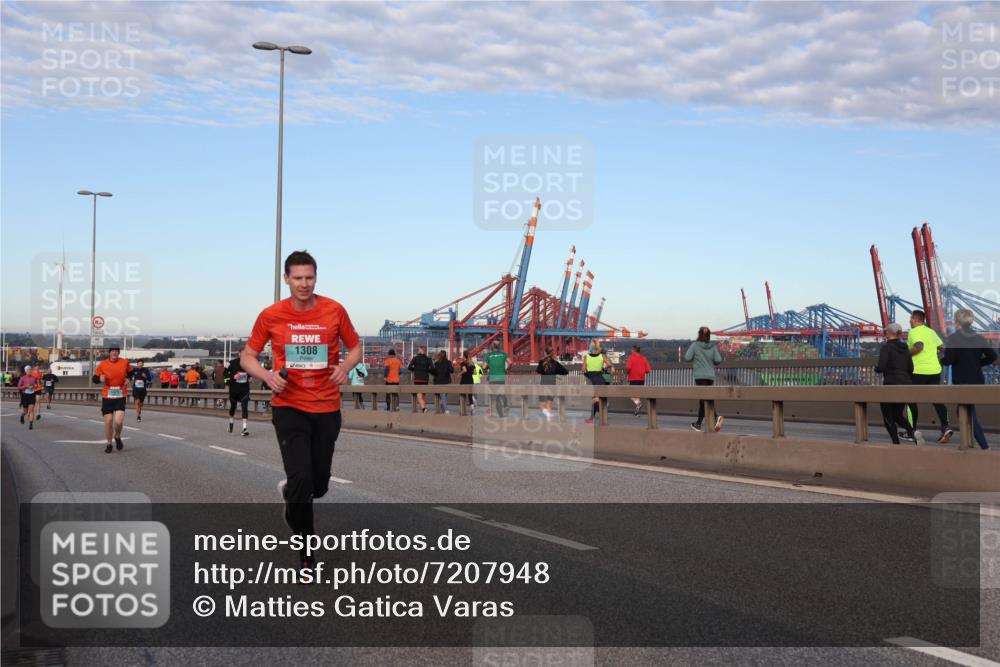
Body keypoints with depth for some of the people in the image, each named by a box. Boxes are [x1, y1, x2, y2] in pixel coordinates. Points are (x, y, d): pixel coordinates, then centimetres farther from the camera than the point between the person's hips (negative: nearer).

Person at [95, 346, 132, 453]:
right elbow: (95, 378, 6)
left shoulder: (125, 362, 1)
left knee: (118, 421, -14)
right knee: (108, 421, 0)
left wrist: (127, 379, 1)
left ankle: (117, 437, 18)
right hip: (107, 397, 0)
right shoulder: (102, 365, -3)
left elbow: (130, 372, 20)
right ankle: (109, 444, 21)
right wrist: (100, 378, -15)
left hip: (120, 397, 0)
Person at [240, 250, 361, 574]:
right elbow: (247, 356, 7)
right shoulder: (270, 315, -3)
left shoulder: (334, 311, -2)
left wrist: (345, 366, -12)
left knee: (318, 486, 9)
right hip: (289, 406, -2)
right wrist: (267, 375, -14)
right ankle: (306, 548, 4)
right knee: (300, 478, -16)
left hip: (327, 408, 2)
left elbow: (355, 347, 10)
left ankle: (291, 493, 46)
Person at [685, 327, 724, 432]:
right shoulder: (713, 346, 5)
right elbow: (718, 360, 0)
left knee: (704, 399, -12)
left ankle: (717, 418, -33)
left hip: (700, 376, -5)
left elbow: (687, 358, -9)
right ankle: (698, 423, 16)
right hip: (711, 376, 5)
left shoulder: (694, 345, -4)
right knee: (703, 400, 14)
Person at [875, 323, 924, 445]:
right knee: (898, 415, 17)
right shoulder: (905, 349, 10)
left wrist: (876, 368, 3)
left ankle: (896, 443, -1)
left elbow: (881, 367, -18)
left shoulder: (886, 347, -10)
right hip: (906, 384, 6)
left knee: (887, 416, 8)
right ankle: (913, 431, -9)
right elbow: (910, 369, 11)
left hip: (891, 384, -6)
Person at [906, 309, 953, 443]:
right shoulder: (931, 332, 14)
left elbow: (919, 346, -25)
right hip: (935, 370, 6)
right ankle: (945, 427, -13)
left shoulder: (913, 332, -8)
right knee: (937, 400, 5)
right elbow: (942, 347, 16)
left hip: (918, 371, -6)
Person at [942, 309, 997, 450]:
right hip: (977, 381, 6)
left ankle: (985, 447, -10)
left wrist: (940, 360, 1)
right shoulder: (979, 338, 4)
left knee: (970, 416, -2)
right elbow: (992, 356, -4)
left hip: (962, 382, -6)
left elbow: (949, 360, -20)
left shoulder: (953, 339, -12)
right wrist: (978, 363, 9)